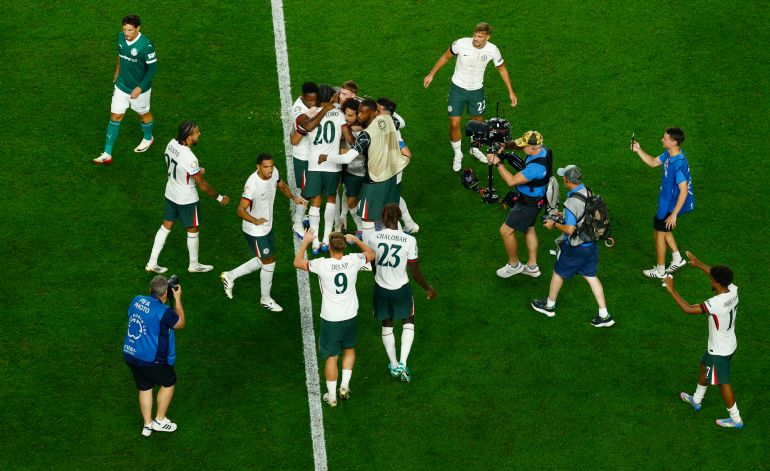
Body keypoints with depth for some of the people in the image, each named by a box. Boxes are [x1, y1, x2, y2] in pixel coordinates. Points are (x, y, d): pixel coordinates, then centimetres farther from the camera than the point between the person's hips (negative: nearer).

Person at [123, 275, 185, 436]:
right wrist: (177, 299, 3)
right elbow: (181, 323, -2)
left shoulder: (137, 300, -2)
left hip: (130, 355, 6)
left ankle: (147, 425, 29)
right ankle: (160, 420, 24)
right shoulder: (163, 312, -21)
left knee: (144, 388, 22)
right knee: (168, 382, 18)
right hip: (150, 360, -6)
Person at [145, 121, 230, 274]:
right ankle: (194, 265, 34)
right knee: (193, 231, 15)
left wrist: (196, 171, 8)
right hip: (187, 199, -7)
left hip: (171, 193, 7)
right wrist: (220, 198, -11)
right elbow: (202, 184, -23)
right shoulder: (189, 158, -34)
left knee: (166, 226, 20)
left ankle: (152, 263, 26)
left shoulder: (171, 144, -11)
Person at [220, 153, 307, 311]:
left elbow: (282, 186, 12)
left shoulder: (274, 173, -10)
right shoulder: (252, 184, -33)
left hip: (268, 226, 8)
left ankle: (230, 276, 39)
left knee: (263, 261, 22)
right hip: (255, 231, -8)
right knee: (269, 263, 5)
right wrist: (255, 221, -48)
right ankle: (265, 299, 28)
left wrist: (294, 197, -7)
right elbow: (241, 210, -31)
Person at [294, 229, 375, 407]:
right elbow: (371, 254, 9)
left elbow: (297, 263, -6)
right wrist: (355, 239, 16)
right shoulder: (353, 261, -14)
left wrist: (305, 242, 4)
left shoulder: (322, 265, -22)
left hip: (330, 319, -3)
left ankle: (332, 396, 17)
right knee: (349, 349, 27)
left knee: (331, 357, 9)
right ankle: (345, 386, 24)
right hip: (350, 316, 3)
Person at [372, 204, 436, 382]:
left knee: (386, 324, 22)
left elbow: (372, 264, 1)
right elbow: (415, 272, -10)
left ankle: (393, 365, 34)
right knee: (408, 322, 22)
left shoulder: (374, 237, -13)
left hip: (381, 287, 2)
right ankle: (402, 363, 9)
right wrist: (428, 289, 7)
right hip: (401, 288, -2)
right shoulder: (409, 241, -18)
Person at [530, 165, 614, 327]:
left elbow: (570, 229, -26)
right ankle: (604, 315, 13)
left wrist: (554, 224, -10)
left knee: (559, 273, 15)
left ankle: (549, 306, 35)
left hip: (575, 247, -7)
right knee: (591, 276, 14)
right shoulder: (588, 193, -3)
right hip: (591, 244, 7)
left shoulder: (572, 202, -28)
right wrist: (562, 214, 16)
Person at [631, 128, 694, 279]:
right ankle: (677, 259, 39)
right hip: (666, 201, 9)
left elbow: (684, 191, -32)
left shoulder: (679, 164, -33)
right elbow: (653, 162, 14)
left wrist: (674, 214, -27)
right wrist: (638, 150, -1)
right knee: (663, 230, 26)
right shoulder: (669, 154, -4)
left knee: (659, 232, 9)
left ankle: (660, 271, 25)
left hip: (672, 205, -9)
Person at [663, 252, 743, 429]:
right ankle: (696, 400, 50)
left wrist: (672, 290, -25)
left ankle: (736, 419, 23)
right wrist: (699, 264, 13)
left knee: (723, 382, 9)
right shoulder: (732, 290, -12)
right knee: (704, 367, 29)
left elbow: (688, 309, -33)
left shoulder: (717, 303, -36)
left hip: (719, 351, -9)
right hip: (729, 343, 9)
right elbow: (719, 275, 10)